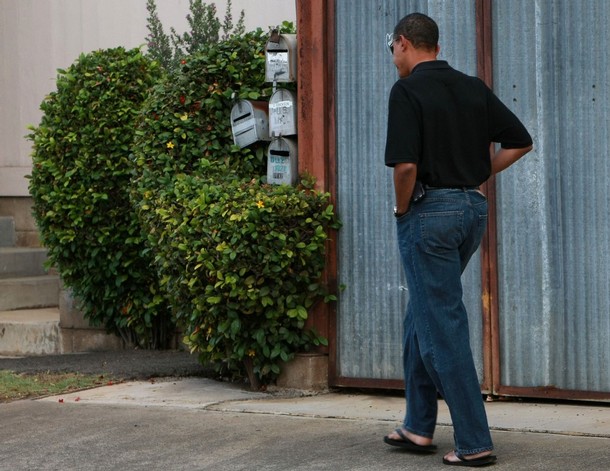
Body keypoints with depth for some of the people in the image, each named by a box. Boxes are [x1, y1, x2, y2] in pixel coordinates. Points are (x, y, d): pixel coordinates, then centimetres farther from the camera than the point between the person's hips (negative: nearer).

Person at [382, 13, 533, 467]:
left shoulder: (407, 91, -12)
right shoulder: (474, 88, 9)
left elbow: (406, 164, -22)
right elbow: (520, 142, 12)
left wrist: (402, 209, -5)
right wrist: (476, 176, 11)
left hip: (429, 210, -7)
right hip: (473, 208, 8)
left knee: (442, 326, -2)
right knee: (423, 314, 19)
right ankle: (419, 427, 24)